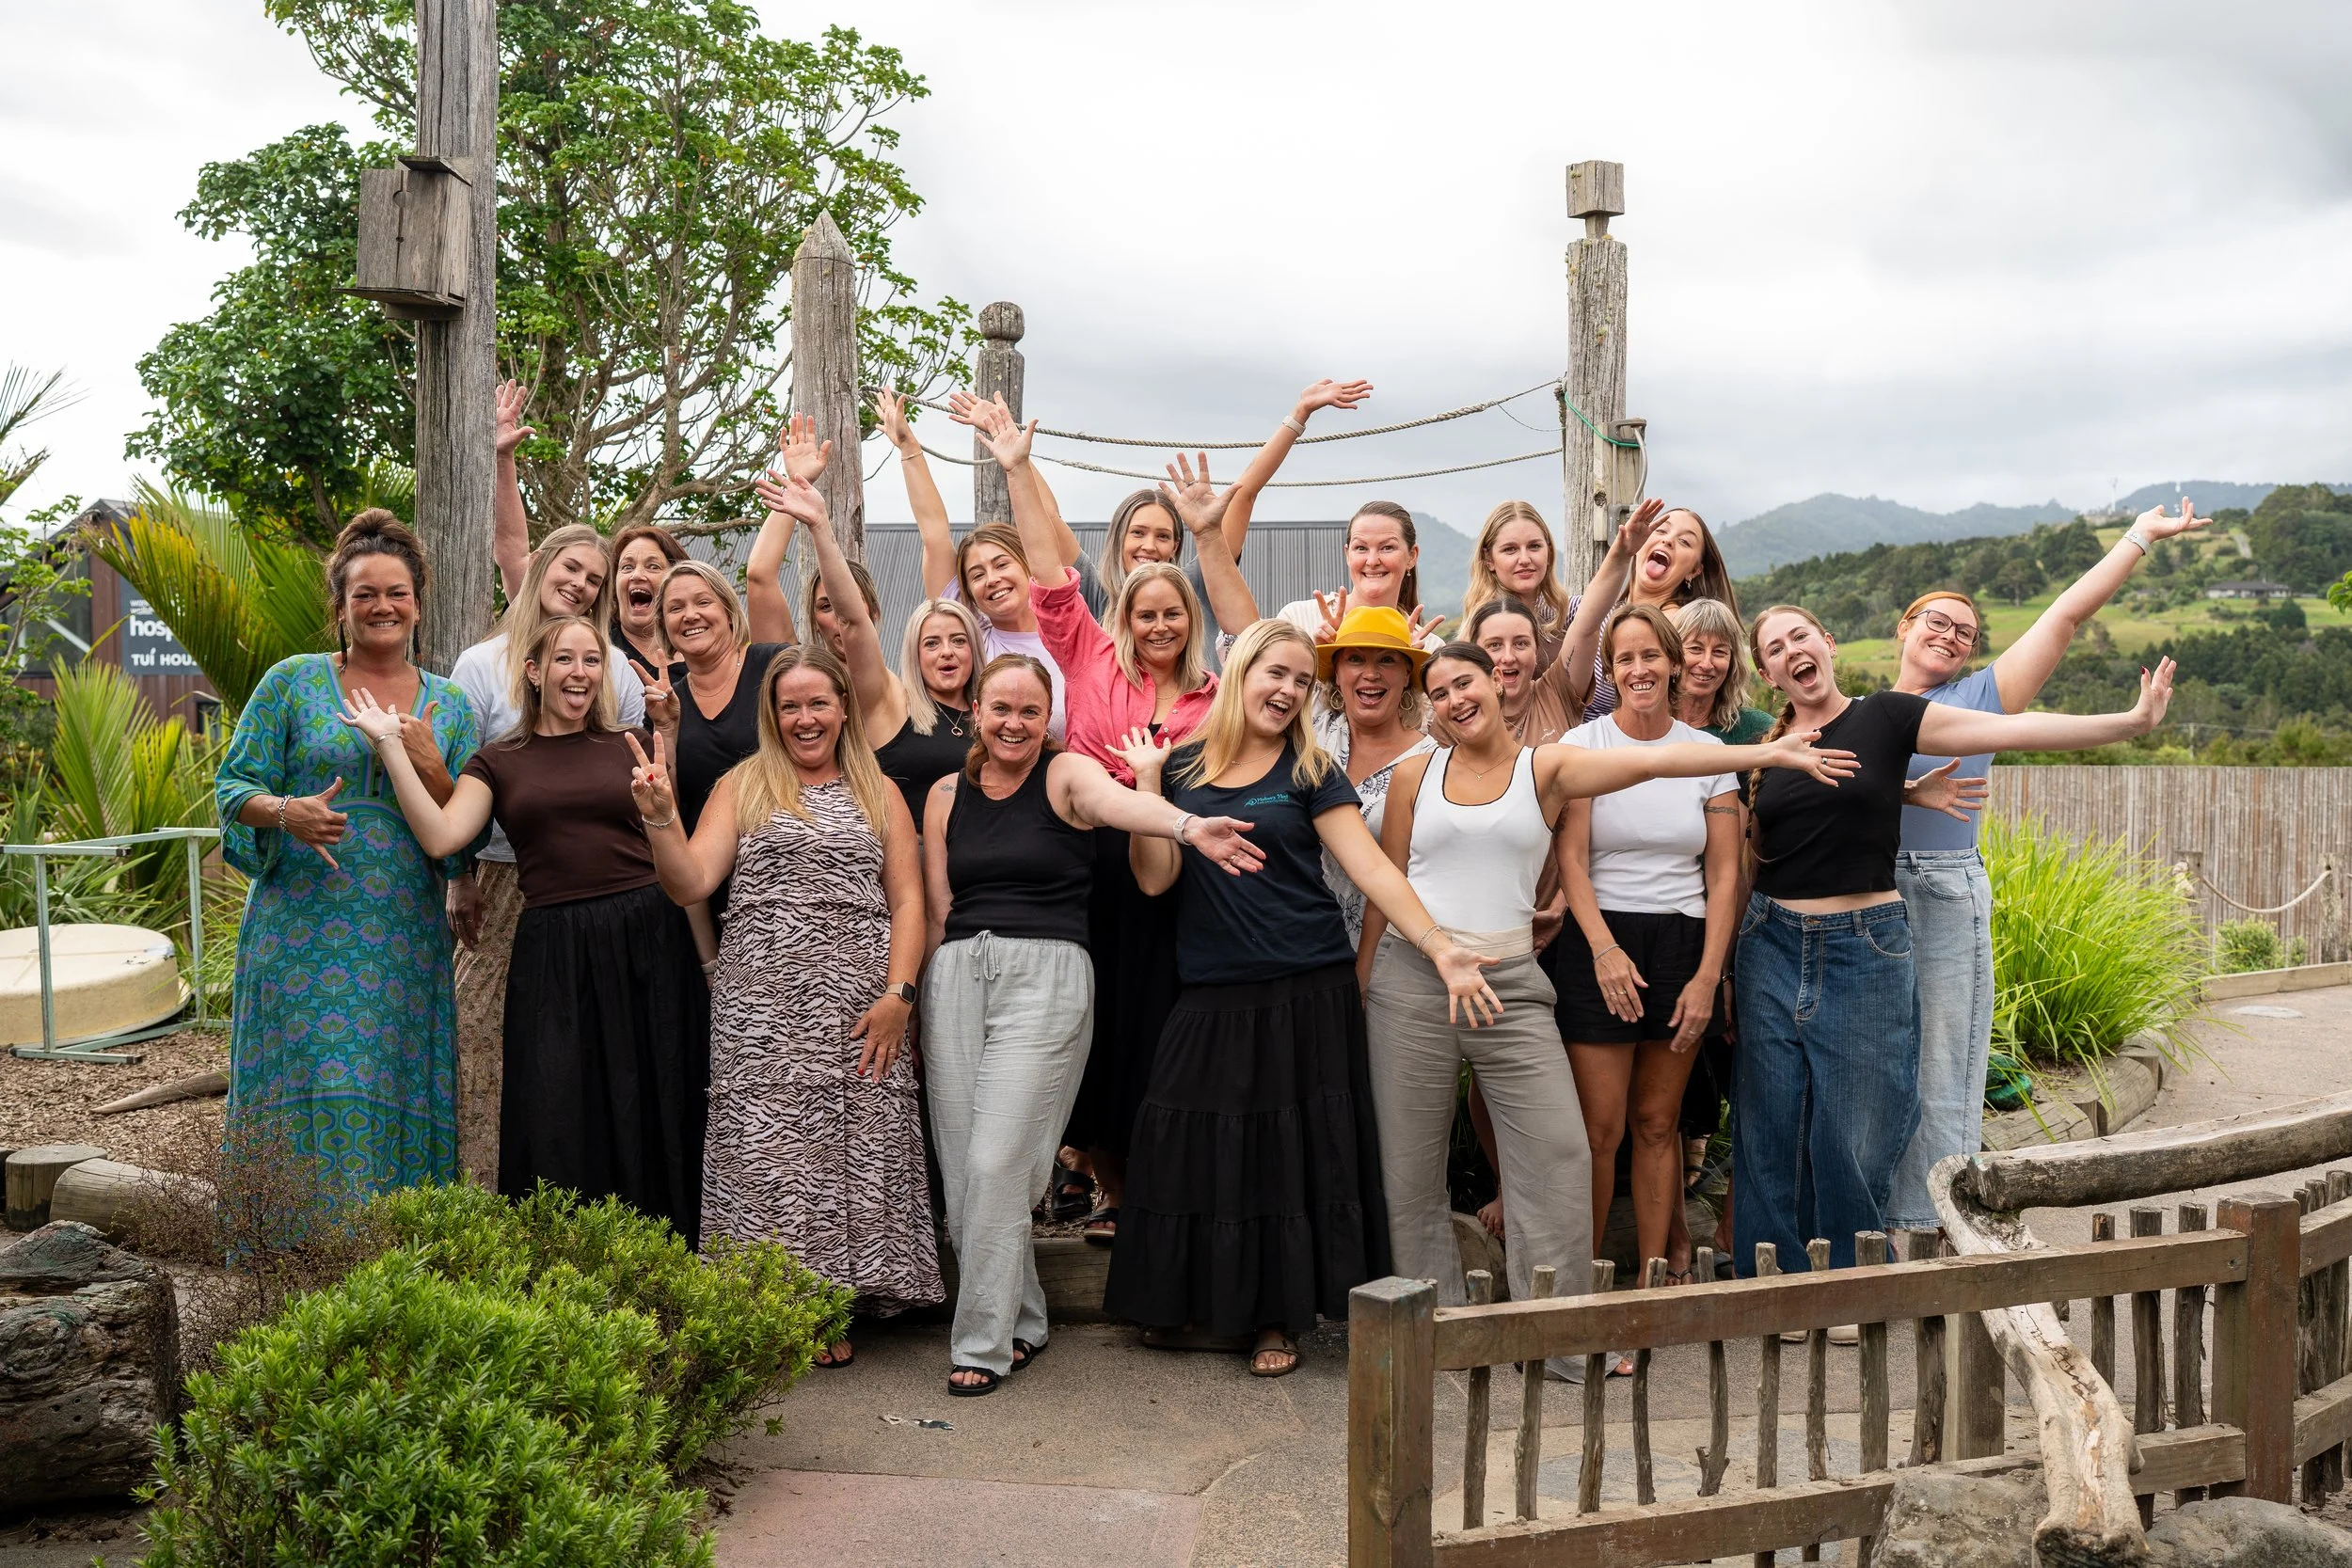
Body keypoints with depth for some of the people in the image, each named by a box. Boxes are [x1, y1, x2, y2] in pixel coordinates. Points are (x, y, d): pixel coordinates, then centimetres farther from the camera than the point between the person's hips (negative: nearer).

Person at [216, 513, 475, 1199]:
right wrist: (287, 813, -17)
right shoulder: (291, 682, 5)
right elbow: (235, 787, 3)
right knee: (308, 1103, -5)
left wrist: (431, 769, -9)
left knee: (391, 1098, 1)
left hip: (404, 939, 2)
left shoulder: (450, 706, 12)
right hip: (303, 929, -2)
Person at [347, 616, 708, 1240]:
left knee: (648, 1123, 4)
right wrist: (390, 746, -4)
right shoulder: (498, 762, 10)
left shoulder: (630, 749, 11)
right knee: (556, 1133, 0)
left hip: (648, 943, 0)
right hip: (553, 953, 0)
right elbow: (439, 836, -5)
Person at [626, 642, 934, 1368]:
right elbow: (689, 883, 1)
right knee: (764, 1146, -6)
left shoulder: (880, 795, 14)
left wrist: (898, 993, -5)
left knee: (855, 1144, -2)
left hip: (858, 1006, 1)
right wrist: (661, 818, -16)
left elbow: (907, 902, 7)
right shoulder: (742, 787, 12)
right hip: (761, 1004, -1)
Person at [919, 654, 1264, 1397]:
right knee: (960, 1167, 3)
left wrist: (1189, 826, -44)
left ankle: (983, 1343, 2)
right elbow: (936, 908, 17)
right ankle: (1021, 1322, 23)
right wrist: (913, 999, 14)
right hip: (955, 974, 4)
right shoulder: (947, 794, 13)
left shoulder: (1066, 773, 0)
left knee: (999, 1165, -11)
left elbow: (1119, 802, -23)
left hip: (1046, 973, -4)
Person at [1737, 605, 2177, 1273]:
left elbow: (2011, 730, -7)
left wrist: (2132, 720, -16)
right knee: (1769, 1143, 4)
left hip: (1865, 950, -2)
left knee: (1854, 1142, 1)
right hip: (1772, 949, 3)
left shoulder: (1885, 717, 0)